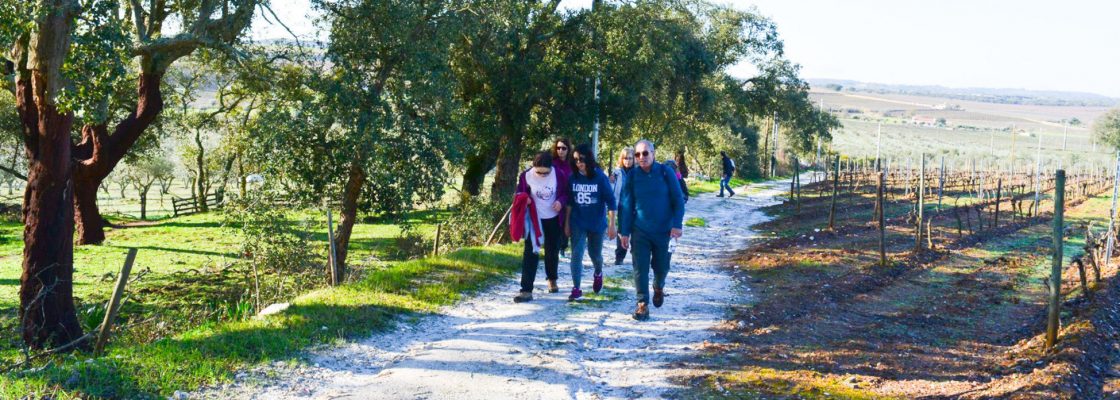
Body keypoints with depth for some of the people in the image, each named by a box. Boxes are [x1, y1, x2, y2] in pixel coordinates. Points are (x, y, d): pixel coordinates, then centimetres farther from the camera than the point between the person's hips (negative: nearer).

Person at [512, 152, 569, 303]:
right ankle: (526, 290, -9)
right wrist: (523, 198, -24)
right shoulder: (526, 176, -15)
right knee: (530, 253, -7)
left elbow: (566, 192, 0)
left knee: (552, 252, 16)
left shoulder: (558, 175, -14)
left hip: (553, 219, 1)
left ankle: (552, 280, 42)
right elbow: (519, 194, -1)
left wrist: (561, 201, -21)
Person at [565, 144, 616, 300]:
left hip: (597, 223, -1)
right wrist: (567, 223, 6)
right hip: (578, 223, 1)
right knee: (576, 254, -9)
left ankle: (598, 274, 46)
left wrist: (612, 224, -14)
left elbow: (610, 201, -11)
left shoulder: (600, 177, -13)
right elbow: (570, 202, 5)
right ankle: (576, 288, -5)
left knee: (595, 254, 14)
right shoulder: (573, 177, -4)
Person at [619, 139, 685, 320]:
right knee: (640, 268, -5)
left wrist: (677, 225, -13)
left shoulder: (665, 172, -6)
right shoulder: (632, 176, -2)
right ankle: (642, 304, 3)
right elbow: (626, 205, 1)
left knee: (661, 266, 11)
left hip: (663, 230, 0)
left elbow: (678, 200, -4)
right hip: (640, 231, 1)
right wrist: (624, 232, -1)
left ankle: (658, 287, 43)